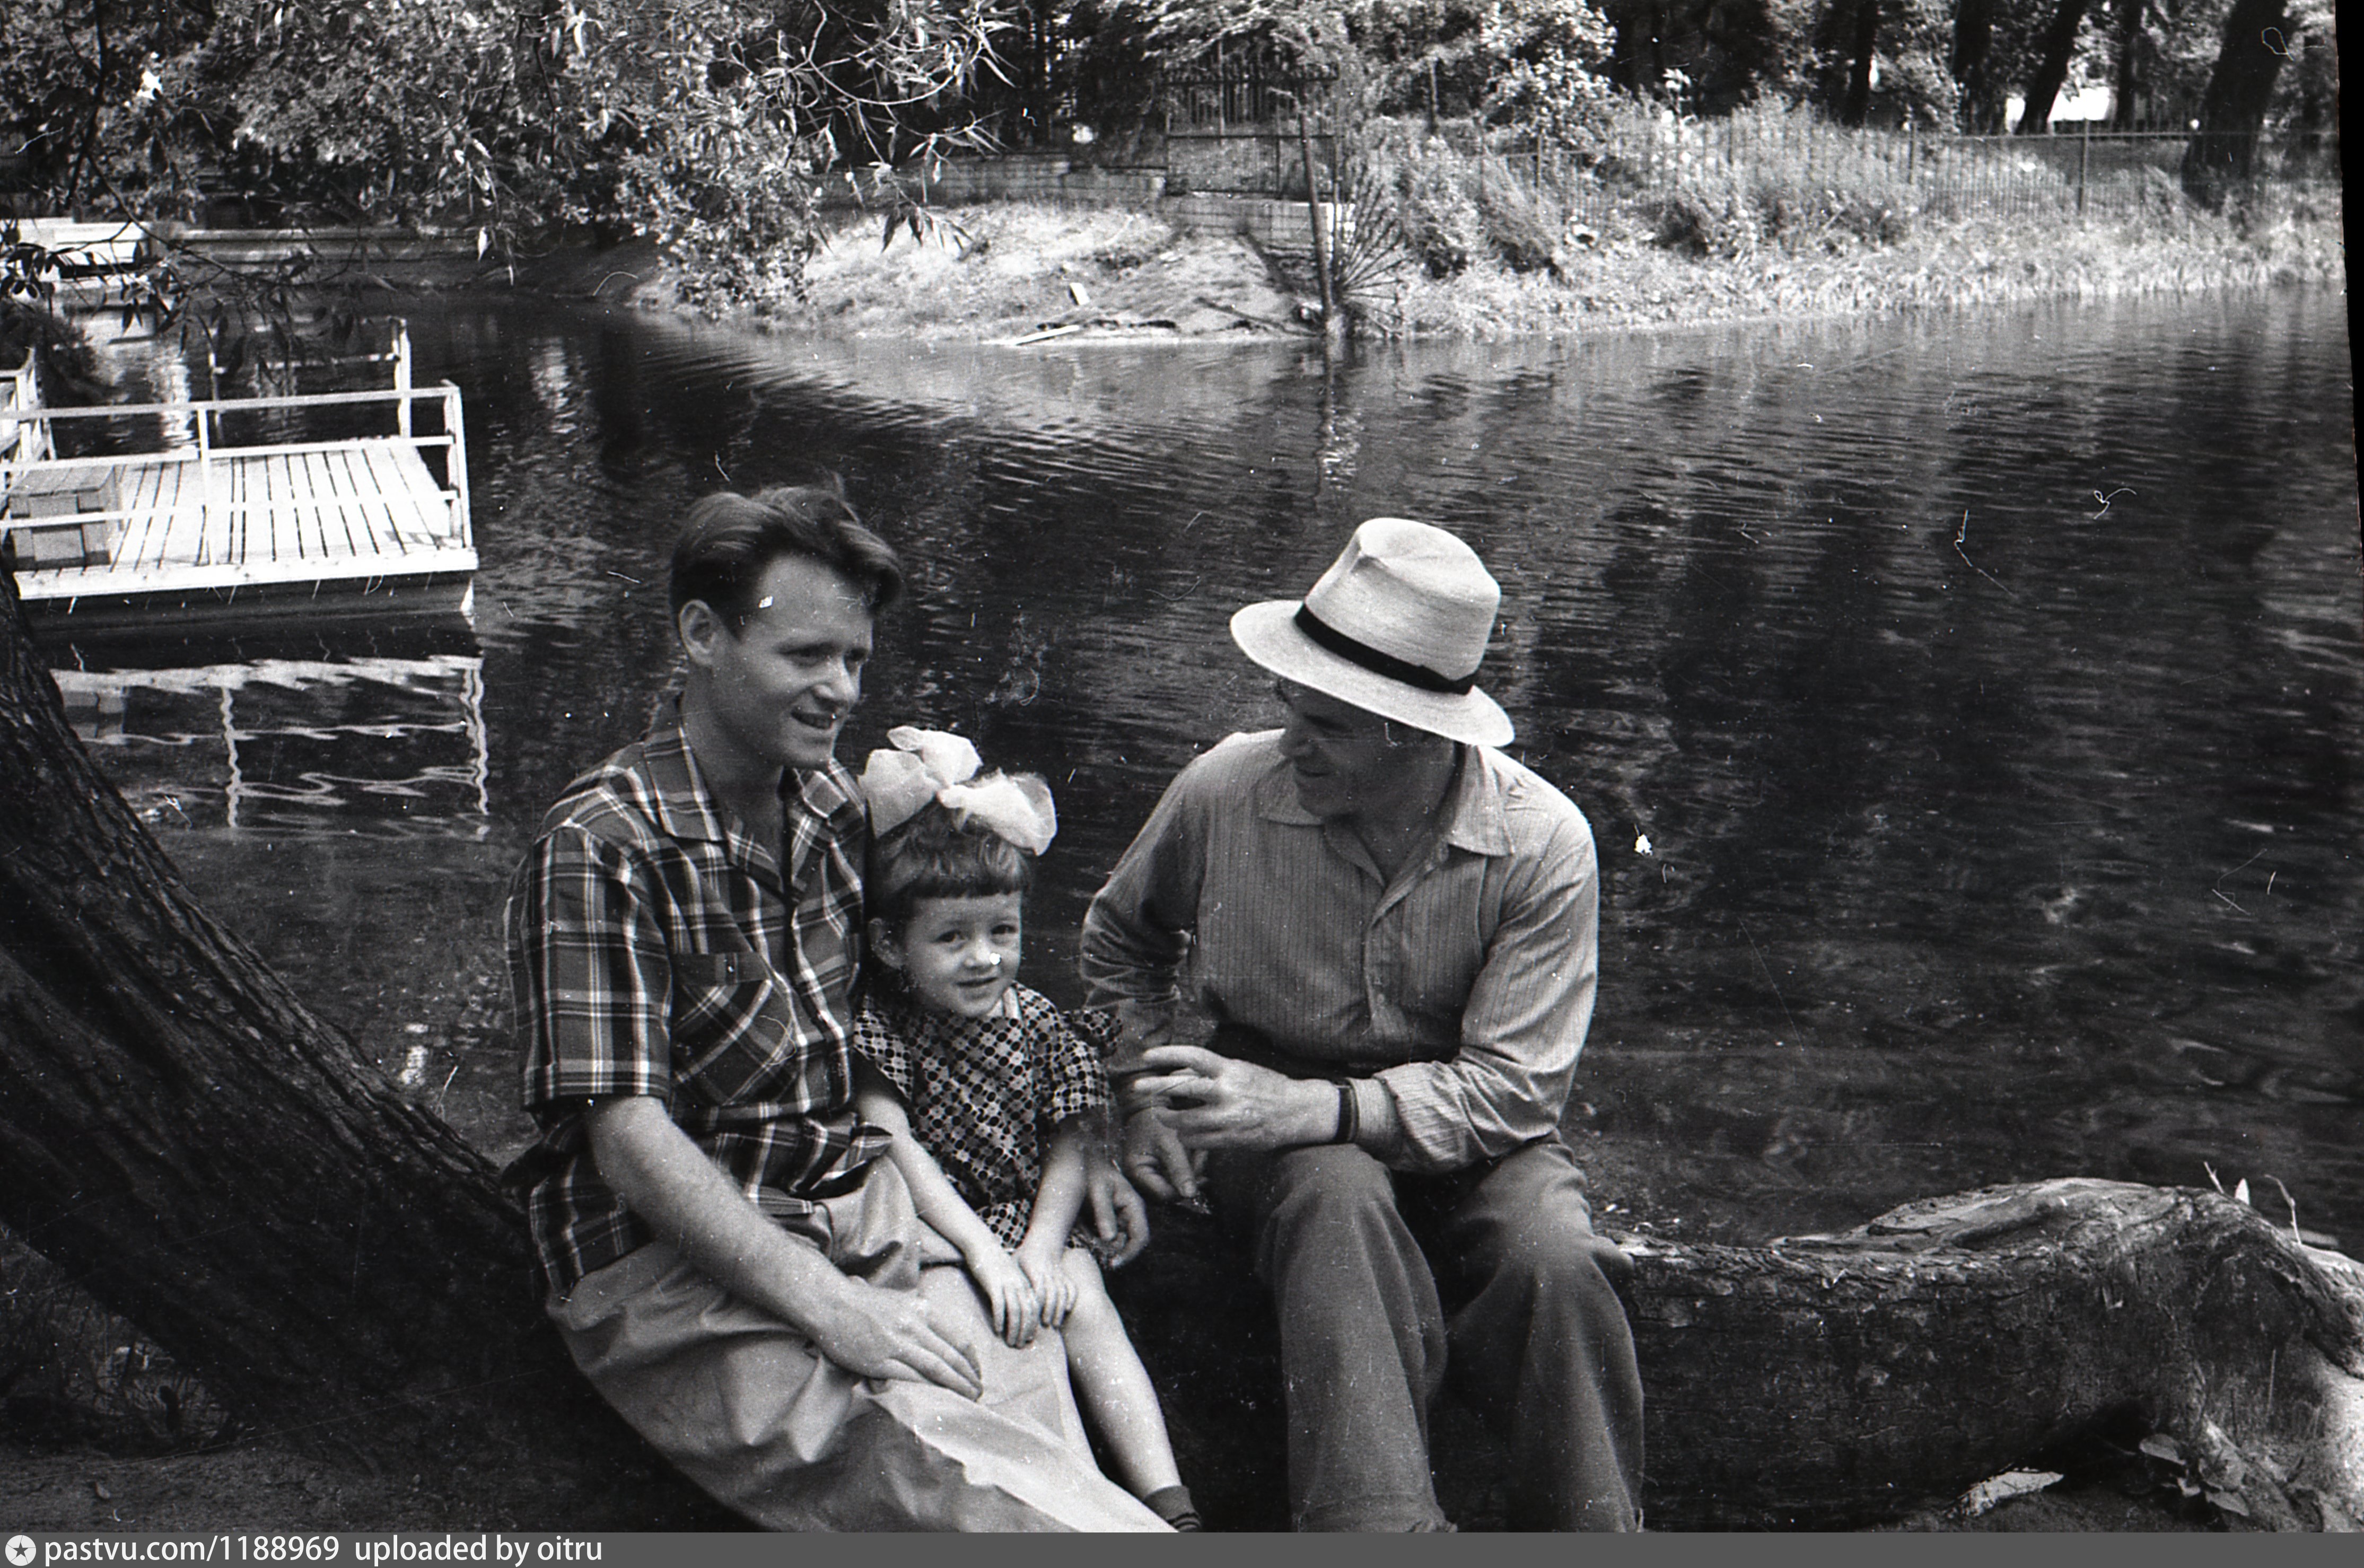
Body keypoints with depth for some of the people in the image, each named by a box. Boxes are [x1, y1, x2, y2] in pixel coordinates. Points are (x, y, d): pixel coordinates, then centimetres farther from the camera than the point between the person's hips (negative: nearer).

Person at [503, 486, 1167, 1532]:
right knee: (936, 1465, -32)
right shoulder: (599, 849, -9)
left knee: (1029, 1400, -25)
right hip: (671, 1268, -5)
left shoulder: (834, 807, 13)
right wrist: (830, 1307, -24)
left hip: (859, 1208, 6)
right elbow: (630, 1139, -16)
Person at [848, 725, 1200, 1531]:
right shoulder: (878, 1027, -6)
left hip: (1034, 1222, 2)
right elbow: (893, 1146, -16)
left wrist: (1040, 1253, -14)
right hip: (930, 1233, -2)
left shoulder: (1042, 1027, 2)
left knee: (1086, 1312, -21)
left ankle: (1170, 1507, -25)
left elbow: (1071, 1152, 3)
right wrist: (982, 1251, -25)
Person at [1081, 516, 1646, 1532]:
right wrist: (1145, 1092, -2)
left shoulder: (1541, 845, -15)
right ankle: (1378, 1525, -39)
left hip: (1466, 1135, 0)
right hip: (1285, 1141, 0)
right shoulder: (1224, 791, -10)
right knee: (1341, 1201, -36)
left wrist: (1314, 1108, -28)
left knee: (1556, 1265, -32)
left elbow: (1512, 1090, -17)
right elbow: (1120, 942, 13)